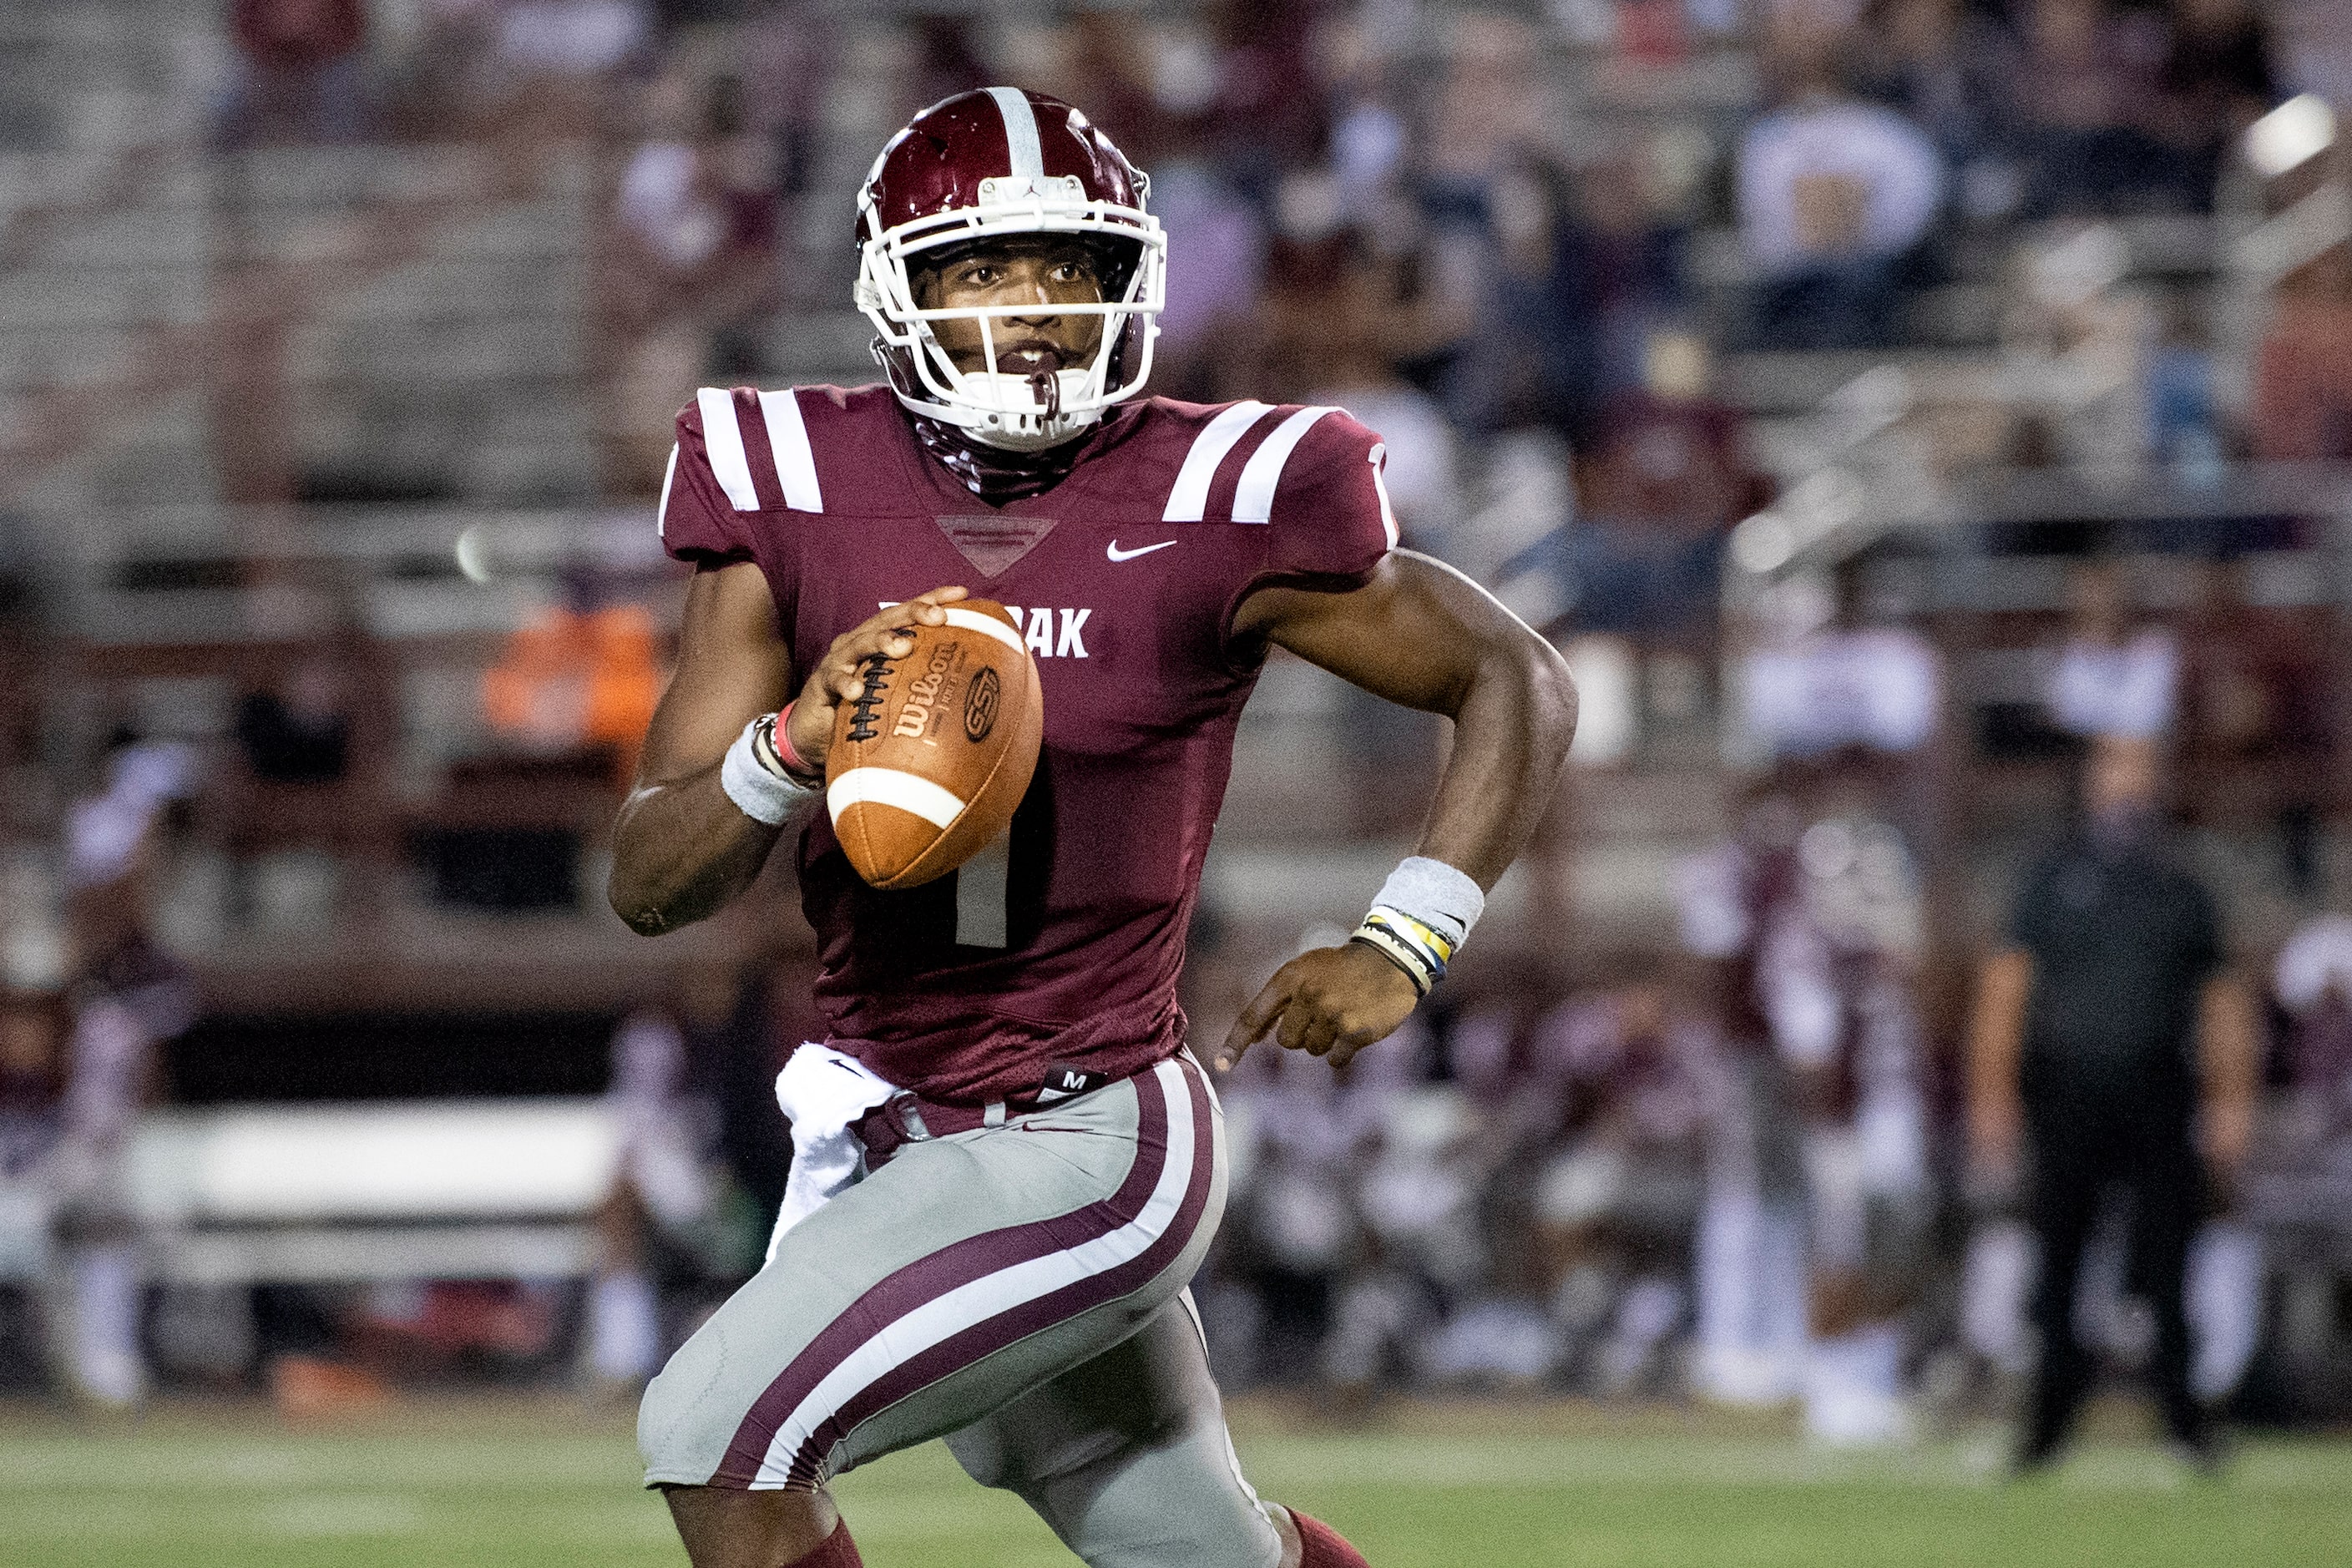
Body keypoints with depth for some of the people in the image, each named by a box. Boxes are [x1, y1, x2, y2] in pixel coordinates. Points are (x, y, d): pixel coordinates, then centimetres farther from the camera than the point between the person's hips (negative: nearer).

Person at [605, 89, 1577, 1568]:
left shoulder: (1210, 507, -13)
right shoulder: (799, 502, -4)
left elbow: (1519, 685, 0)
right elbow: (651, 881, -6)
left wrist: (1404, 948, -11)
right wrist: (794, 747, -26)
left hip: (1076, 1152, -5)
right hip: (879, 1119, 5)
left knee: (720, 1431, -18)